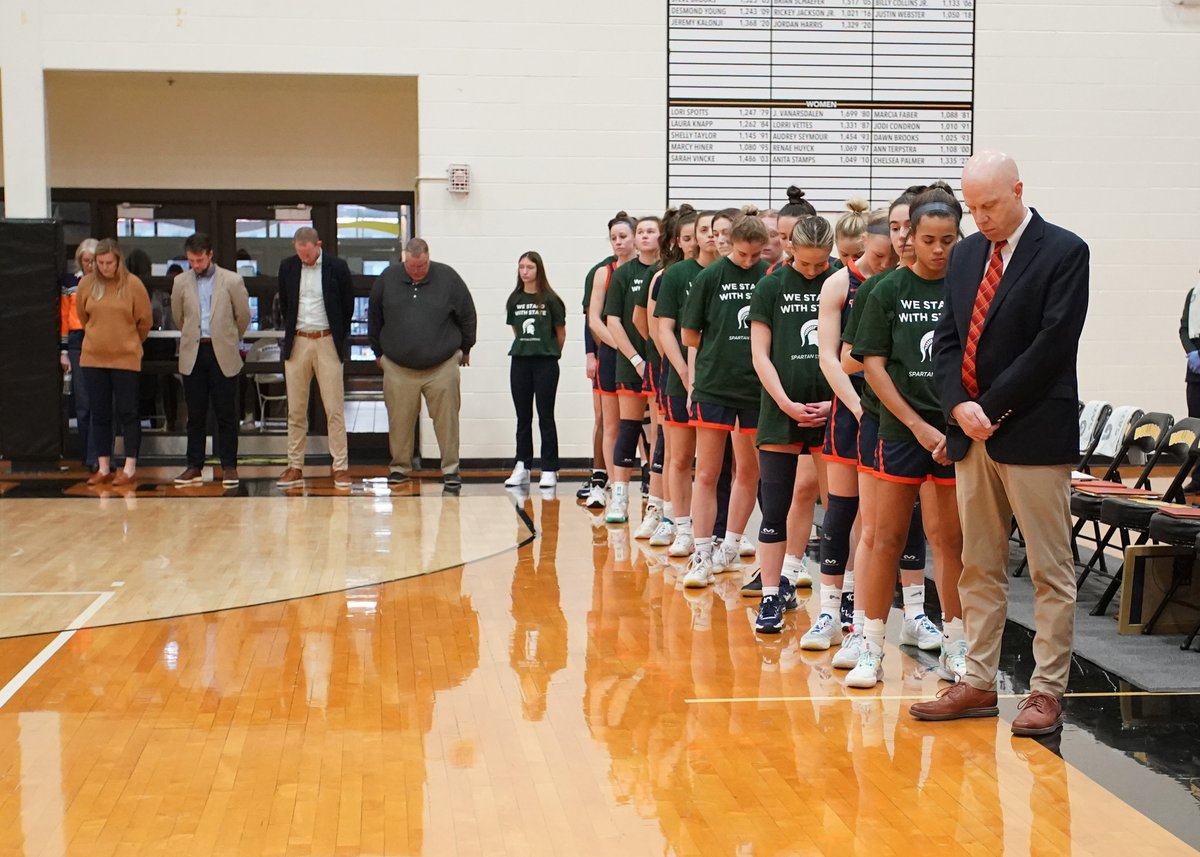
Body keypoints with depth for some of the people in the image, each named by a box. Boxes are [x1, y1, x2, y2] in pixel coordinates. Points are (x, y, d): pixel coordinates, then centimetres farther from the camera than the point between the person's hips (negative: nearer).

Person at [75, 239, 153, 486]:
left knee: (128, 413, 1)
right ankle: (103, 468, 15)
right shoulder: (87, 284, 1)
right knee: (99, 414, 8)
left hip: (126, 359, -3)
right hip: (93, 359, 3)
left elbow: (145, 321, 1)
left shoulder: (133, 284, -7)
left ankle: (129, 469, 7)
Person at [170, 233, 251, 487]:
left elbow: (243, 316, 8)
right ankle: (194, 466, 11)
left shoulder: (232, 281, -3)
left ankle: (229, 466, 7)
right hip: (193, 354, 2)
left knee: (226, 413, 0)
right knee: (195, 414, 6)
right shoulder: (181, 282, 5)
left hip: (222, 354, -2)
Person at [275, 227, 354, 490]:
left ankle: (341, 468, 1)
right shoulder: (287, 267, 4)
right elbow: (284, 304, 15)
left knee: (335, 409, -2)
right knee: (296, 410, 5)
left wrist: (339, 338, 3)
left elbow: (348, 305, 4)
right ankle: (295, 467, 10)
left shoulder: (337, 267, -4)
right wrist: (289, 334, 10)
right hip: (297, 342, 3)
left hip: (327, 342, -3)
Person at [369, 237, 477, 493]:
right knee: (400, 421, 5)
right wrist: (378, 351, 15)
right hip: (398, 367, 1)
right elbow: (374, 318, 11)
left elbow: (467, 315, 6)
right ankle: (400, 467, 20)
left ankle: (451, 470, 7)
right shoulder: (387, 279, 0)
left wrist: (465, 349, 13)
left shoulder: (448, 278, -4)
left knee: (447, 420, -1)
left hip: (442, 366, -1)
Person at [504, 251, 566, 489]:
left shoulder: (550, 300, -5)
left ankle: (549, 470, 3)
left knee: (545, 417, 0)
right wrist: (525, 348, 11)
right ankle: (522, 468, 13)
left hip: (545, 363, -4)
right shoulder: (515, 300, 7)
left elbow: (561, 333, 2)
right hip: (520, 362, 4)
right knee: (523, 417, 8)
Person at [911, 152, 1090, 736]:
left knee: (1051, 571, 1)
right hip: (973, 431, 6)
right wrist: (959, 406, -7)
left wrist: (991, 408, -14)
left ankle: (1047, 691, 7)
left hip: (1035, 434, -6)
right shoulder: (966, 254, 13)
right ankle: (979, 683, 18)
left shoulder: (1064, 252, -6)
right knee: (978, 568, 10)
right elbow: (947, 338, 10)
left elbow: (1052, 343, -14)